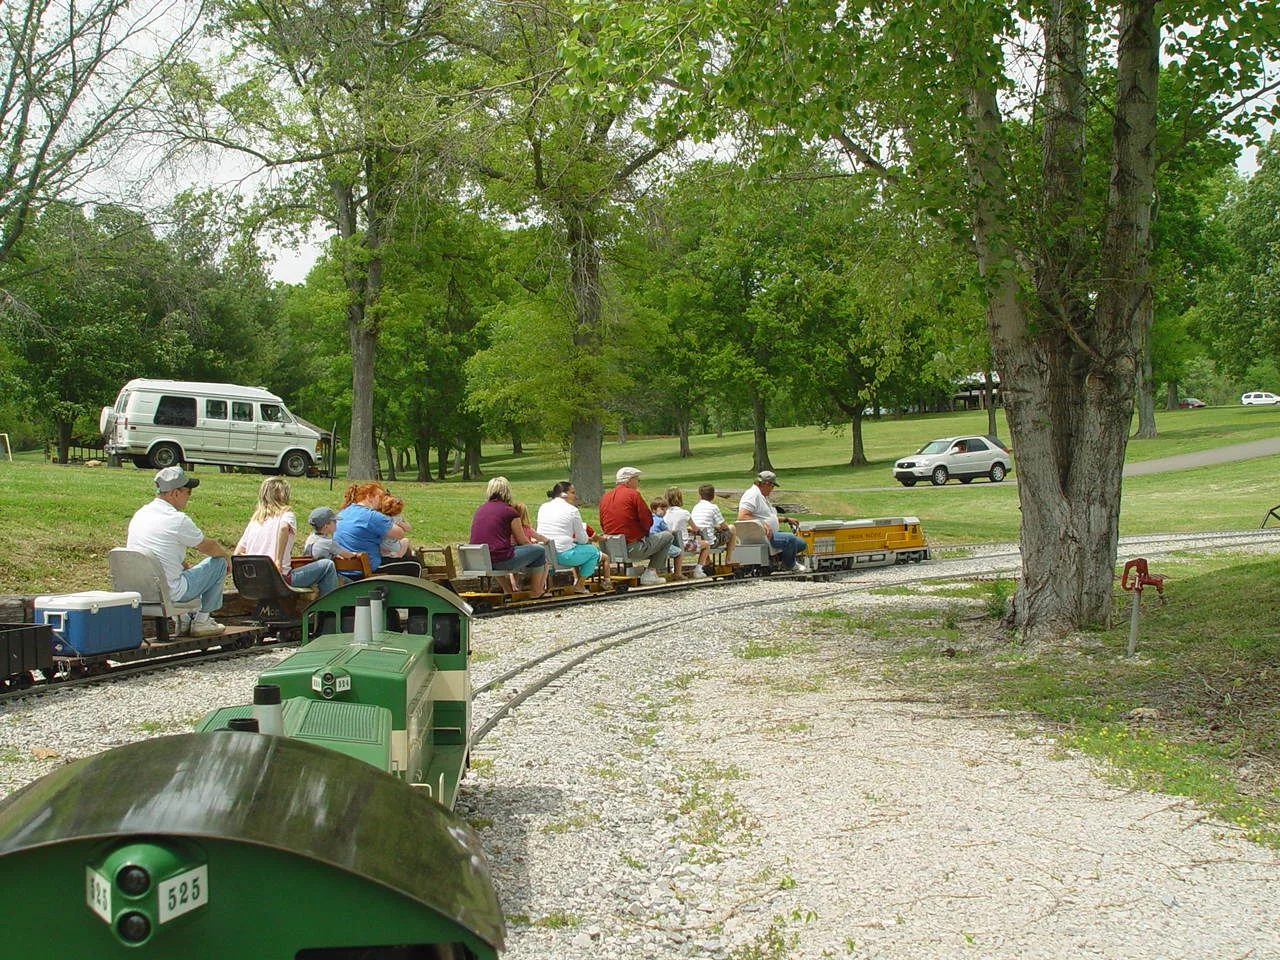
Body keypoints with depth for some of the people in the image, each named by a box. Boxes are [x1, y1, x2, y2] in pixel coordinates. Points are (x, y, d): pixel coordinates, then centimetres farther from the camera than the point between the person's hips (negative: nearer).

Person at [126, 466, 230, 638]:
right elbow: (209, 547, -2)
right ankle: (201, 620, 11)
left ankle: (184, 620, 29)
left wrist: (186, 567, 29)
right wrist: (227, 555, 18)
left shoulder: (139, 514, 8)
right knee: (218, 562, 6)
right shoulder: (177, 519, -16)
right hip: (169, 593, -8)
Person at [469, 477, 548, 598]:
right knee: (539, 551, 9)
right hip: (499, 561, -7)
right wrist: (533, 544, 30)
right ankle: (535, 592, 22)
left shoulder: (479, 510, 14)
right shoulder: (509, 512, -3)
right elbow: (522, 541, 5)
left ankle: (508, 589, 40)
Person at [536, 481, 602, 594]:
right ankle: (579, 585, 17)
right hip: (563, 555, -7)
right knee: (593, 551, 15)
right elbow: (582, 539, -3)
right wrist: (589, 539, 24)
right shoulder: (572, 510, -6)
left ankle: (576, 579, 36)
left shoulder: (543, 507, 12)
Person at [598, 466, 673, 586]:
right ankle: (650, 572, 6)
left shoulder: (605, 497, 10)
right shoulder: (633, 494, -9)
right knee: (667, 536, 12)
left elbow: (603, 526, 15)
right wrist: (644, 531, 9)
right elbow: (648, 521, -11)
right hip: (634, 548, -8)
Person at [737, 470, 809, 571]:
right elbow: (742, 517, -23)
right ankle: (789, 565, -4)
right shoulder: (752, 494, -12)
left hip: (770, 534, 11)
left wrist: (786, 519, 23)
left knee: (801, 544, 3)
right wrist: (763, 523, -28)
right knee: (790, 538, -27)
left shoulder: (763, 496, 24)